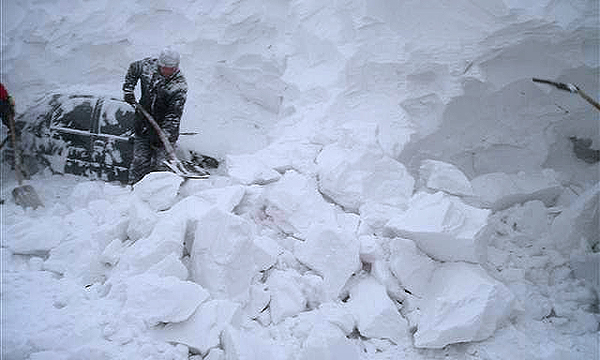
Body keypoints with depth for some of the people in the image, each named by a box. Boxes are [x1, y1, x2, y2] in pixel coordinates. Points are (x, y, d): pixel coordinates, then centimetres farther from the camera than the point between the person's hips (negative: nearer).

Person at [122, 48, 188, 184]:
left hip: (165, 129, -4)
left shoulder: (180, 85, -17)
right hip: (143, 125, 4)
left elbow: (174, 115, -20)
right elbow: (133, 69, 18)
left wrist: (164, 135, -29)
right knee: (140, 161, 8)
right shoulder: (148, 65, -6)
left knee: (160, 165, -4)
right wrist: (128, 90, 8)